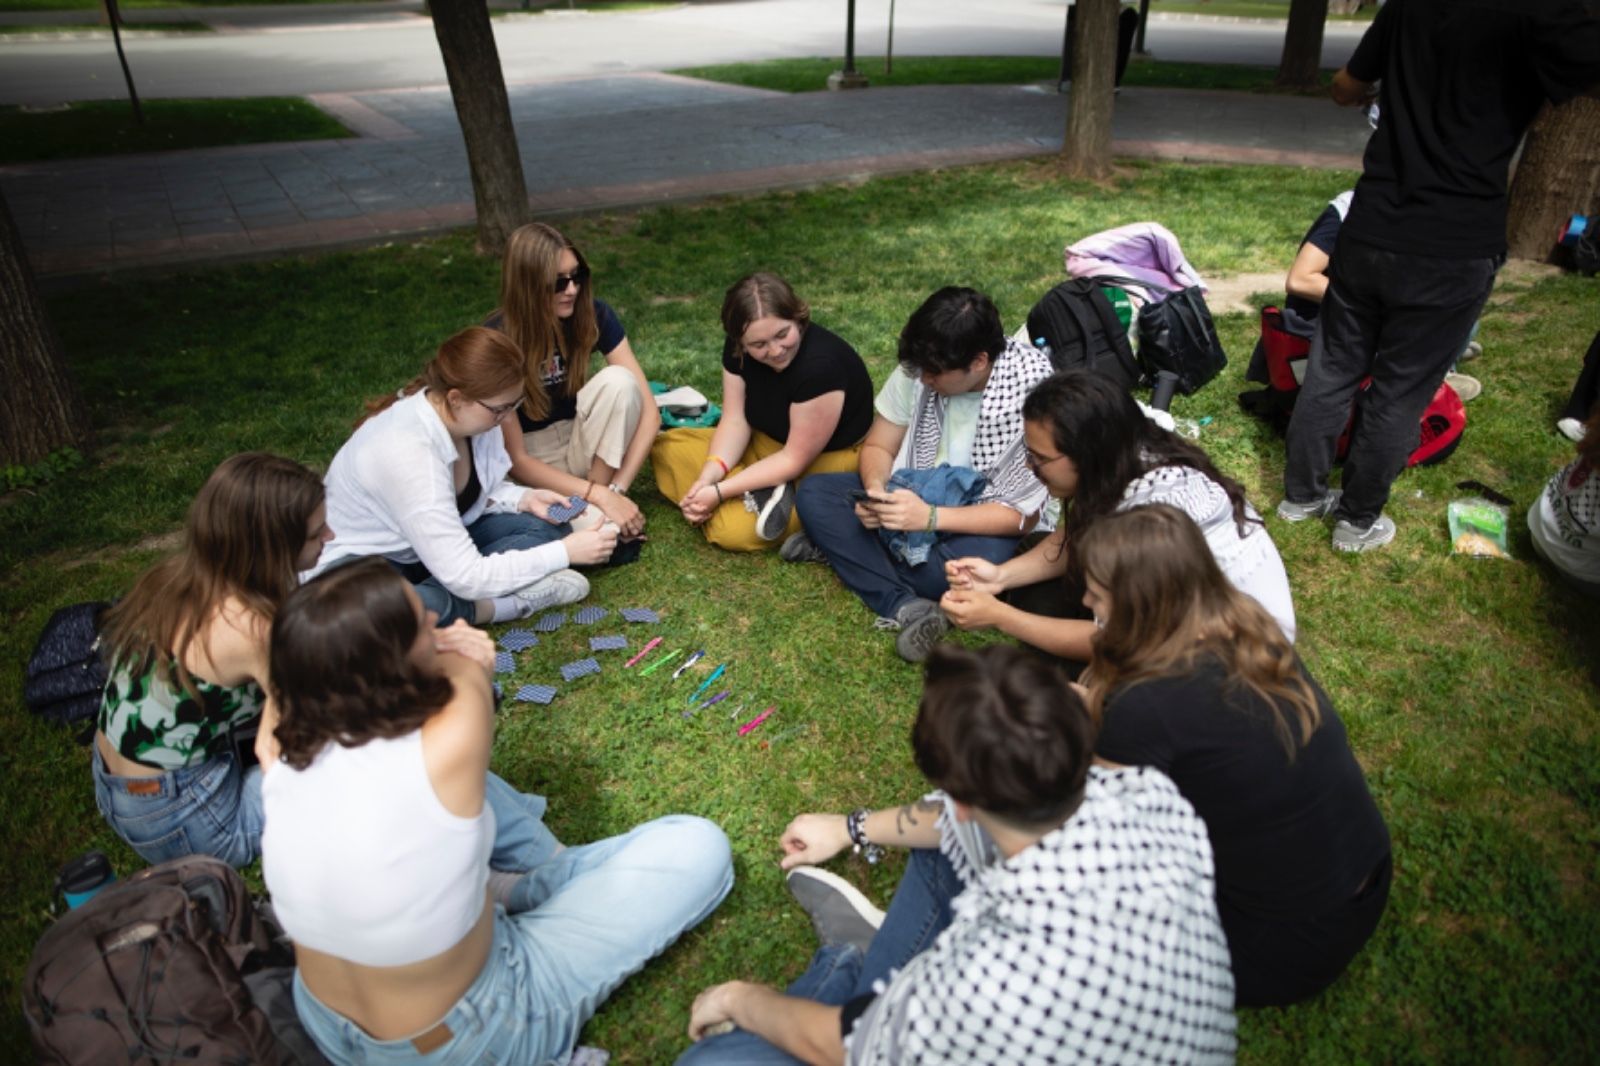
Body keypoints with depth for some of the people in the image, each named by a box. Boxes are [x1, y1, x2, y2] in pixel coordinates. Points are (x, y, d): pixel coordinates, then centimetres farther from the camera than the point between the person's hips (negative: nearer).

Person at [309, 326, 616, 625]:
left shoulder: (470, 415, -14)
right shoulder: (404, 452, -35)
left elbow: (477, 490, 7)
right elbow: (466, 577, -34)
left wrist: (525, 498, -13)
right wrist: (566, 552, -30)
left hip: (434, 544, 8)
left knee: (546, 527, -6)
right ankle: (510, 602, -16)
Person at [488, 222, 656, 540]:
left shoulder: (594, 315, -16)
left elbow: (648, 410, -17)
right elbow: (515, 458, -21)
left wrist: (616, 489, -27)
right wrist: (598, 495, -30)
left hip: (585, 443, 4)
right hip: (533, 461, -4)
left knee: (617, 380, -30)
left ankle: (598, 512, -17)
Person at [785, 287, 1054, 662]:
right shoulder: (919, 368, -13)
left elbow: (1023, 515, -21)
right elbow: (878, 446, -1)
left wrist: (931, 517, -32)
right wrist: (876, 491, -24)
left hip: (980, 519, -4)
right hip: (913, 491, 5)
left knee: (973, 565, -38)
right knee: (812, 494, -16)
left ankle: (842, 548, -16)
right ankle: (906, 607, -27)